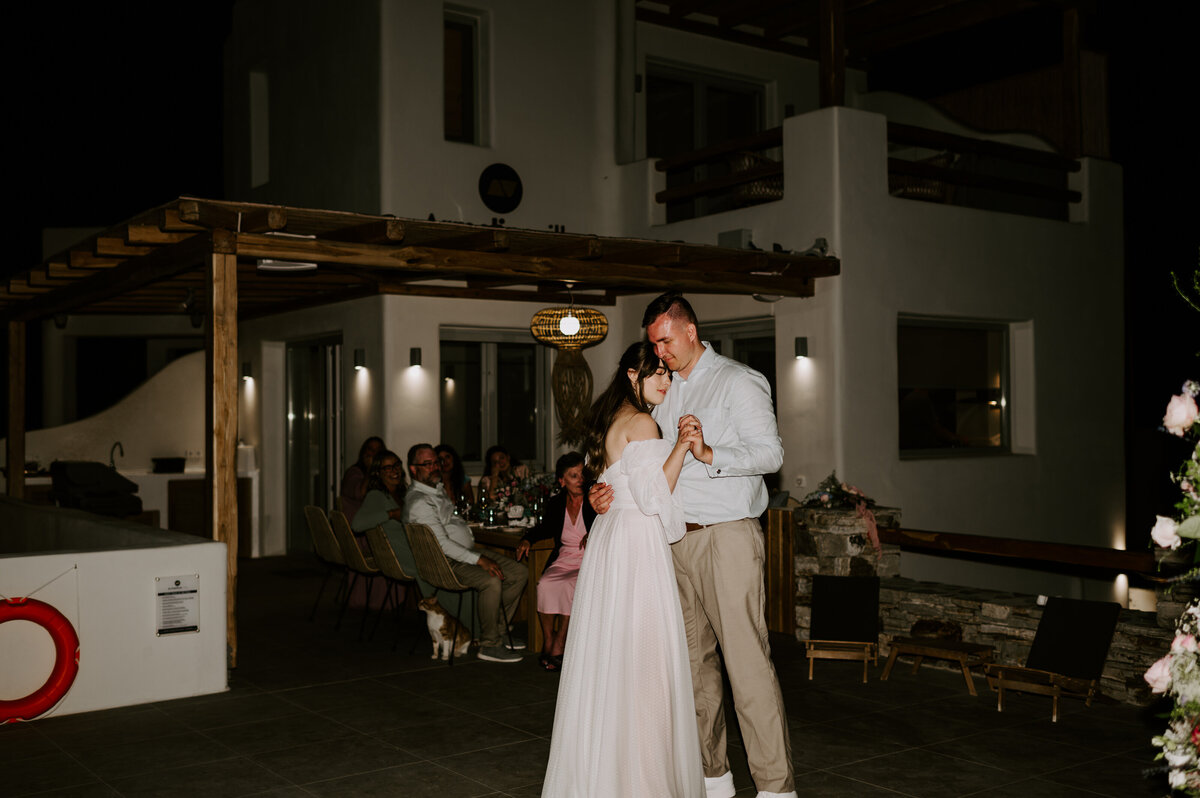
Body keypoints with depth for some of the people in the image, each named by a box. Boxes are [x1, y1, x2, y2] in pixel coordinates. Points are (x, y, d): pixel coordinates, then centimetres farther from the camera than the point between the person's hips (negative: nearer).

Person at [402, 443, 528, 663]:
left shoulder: (438, 489, 17)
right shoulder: (418, 501, -16)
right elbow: (442, 543, -23)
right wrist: (479, 560, -25)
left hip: (469, 551, 10)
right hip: (448, 562, -10)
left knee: (520, 572, 1)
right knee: (491, 581, -33)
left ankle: (497, 630, 10)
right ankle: (489, 645, -19)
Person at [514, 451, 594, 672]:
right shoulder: (556, 503, 11)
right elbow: (546, 528, 27)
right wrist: (527, 540, 11)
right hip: (563, 560, 4)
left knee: (571, 586, -33)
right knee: (545, 585, -27)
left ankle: (559, 645, -19)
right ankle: (548, 643, -15)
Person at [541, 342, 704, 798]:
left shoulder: (610, 421, 16)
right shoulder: (641, 423, -13)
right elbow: (652, 497, -18)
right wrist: (681, 448, -17)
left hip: (608, 539, 10)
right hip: (637, 542, -10)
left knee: (607, 657, 12)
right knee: (642, 659, -4)